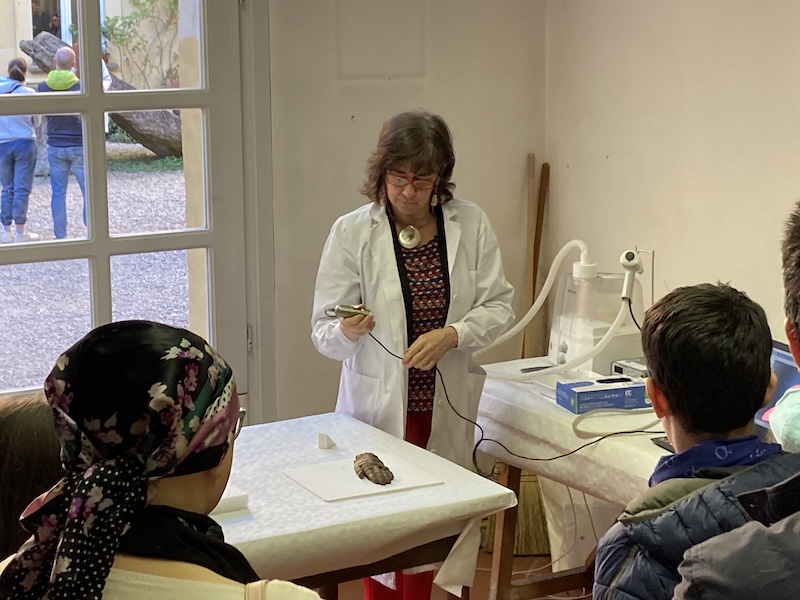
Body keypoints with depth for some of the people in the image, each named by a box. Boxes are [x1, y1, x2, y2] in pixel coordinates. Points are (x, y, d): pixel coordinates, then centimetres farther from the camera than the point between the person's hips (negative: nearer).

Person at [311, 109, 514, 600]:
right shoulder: (352, 232, -5)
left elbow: (499, 307, 0)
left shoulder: (471, 224, 0)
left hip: (449, 410, 2)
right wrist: (348, 331, -27)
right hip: (379, 407, -2)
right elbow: (324, 332, -4)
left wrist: (451, 336, -18)